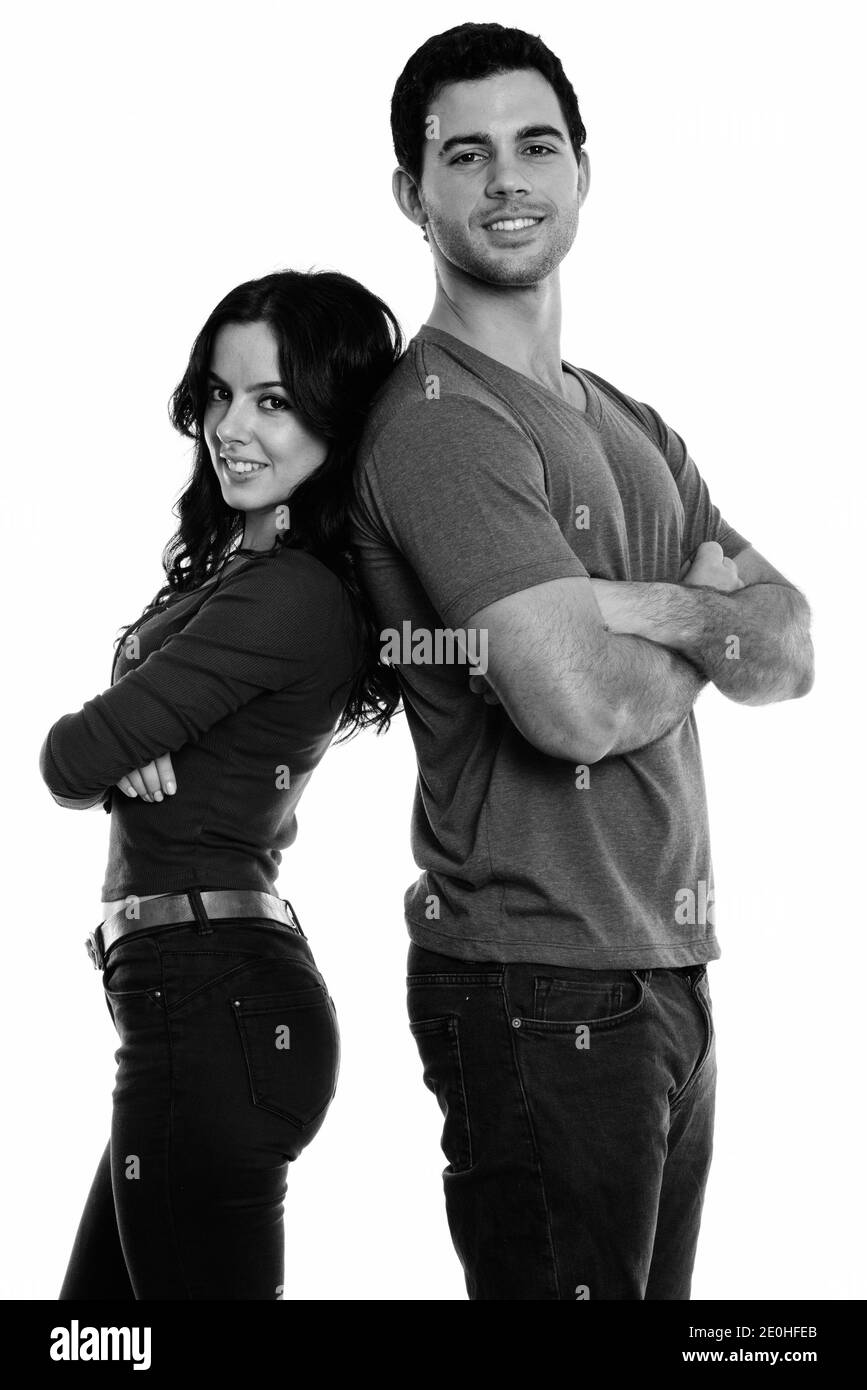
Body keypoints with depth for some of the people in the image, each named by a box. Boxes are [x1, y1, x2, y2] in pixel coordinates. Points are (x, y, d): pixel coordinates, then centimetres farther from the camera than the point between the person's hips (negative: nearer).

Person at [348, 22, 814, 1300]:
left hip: (665, 972, 9)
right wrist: (704, 631, -2)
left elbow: (792, 653, 7)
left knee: (658, 1288, 17)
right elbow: (576, 706, -23)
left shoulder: (631, 426, 15)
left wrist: (639, 606, -12)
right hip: (543, 991, -8)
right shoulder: (441, 422, -14)